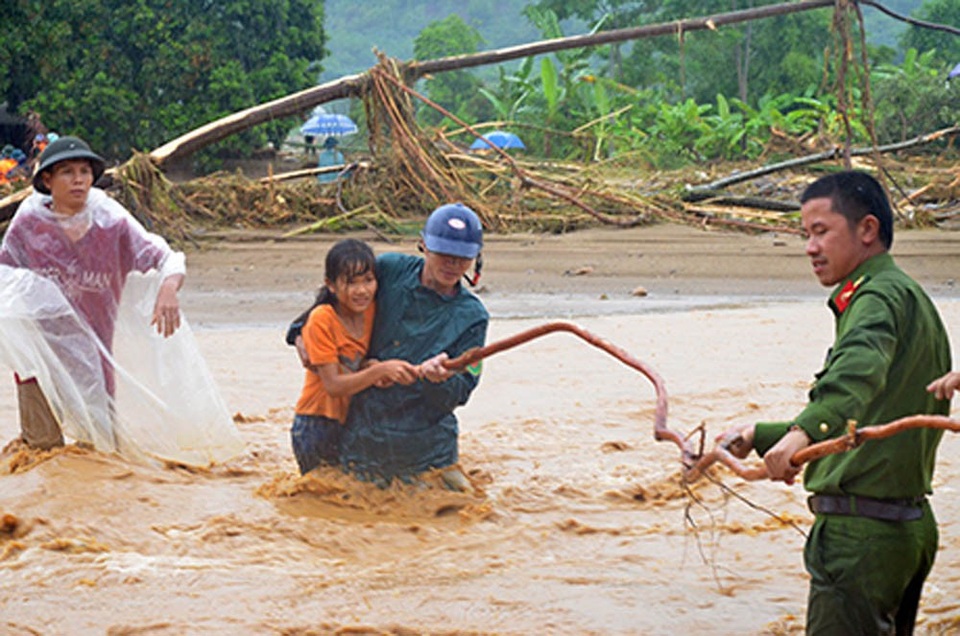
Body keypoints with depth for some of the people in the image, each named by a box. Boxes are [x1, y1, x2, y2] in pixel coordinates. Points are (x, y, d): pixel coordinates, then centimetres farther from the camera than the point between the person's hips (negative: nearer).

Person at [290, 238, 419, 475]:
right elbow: (333, 385, -22)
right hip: (319, 427, -5)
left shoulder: (373, 310, -1)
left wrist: (374, 368, -15)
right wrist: (381, 370, -34)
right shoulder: (322, 319, -17)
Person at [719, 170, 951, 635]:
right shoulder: (911, 299, 22)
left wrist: (803, 431, -53)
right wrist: (760, 435, 29)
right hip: (910, 525, 11)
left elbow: (860, 370, -36)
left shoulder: (881, 297, -12)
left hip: (863, 532, -11)